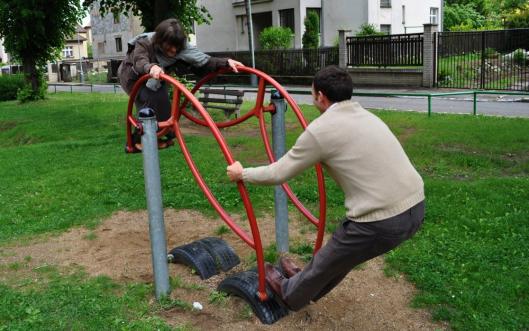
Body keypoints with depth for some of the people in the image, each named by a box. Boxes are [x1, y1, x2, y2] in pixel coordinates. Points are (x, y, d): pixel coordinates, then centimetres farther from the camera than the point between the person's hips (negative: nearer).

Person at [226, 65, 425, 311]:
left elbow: (277, 174, -1)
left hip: (381, 222, -7)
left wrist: (241, 174, 17)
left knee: (324, 264, 20)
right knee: (345, 251, 31)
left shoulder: (320, 130, -8)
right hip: (416, 208, 8)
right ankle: (308, 281, 54)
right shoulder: (367, 117, 15)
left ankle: (290, 294, 46)